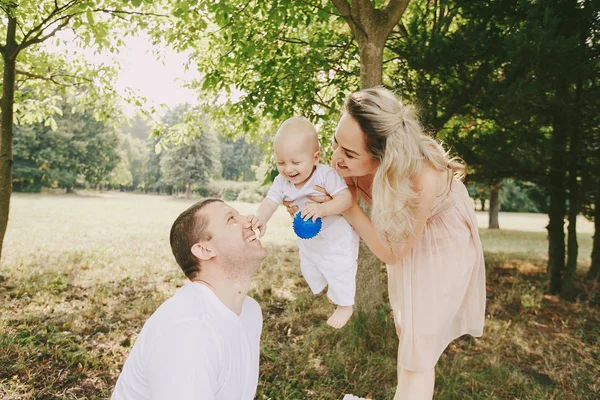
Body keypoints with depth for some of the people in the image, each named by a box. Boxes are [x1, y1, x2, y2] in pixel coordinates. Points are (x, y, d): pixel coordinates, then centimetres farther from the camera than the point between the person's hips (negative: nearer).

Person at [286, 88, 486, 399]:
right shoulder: (351, 159, -28)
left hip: (443, 247, -6)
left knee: (418, 351, -1)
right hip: (404, 235, 6)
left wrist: (348, 209, -34)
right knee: (406, 330, 24)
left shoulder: (423, 180, -42)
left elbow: (390, 253, -27)